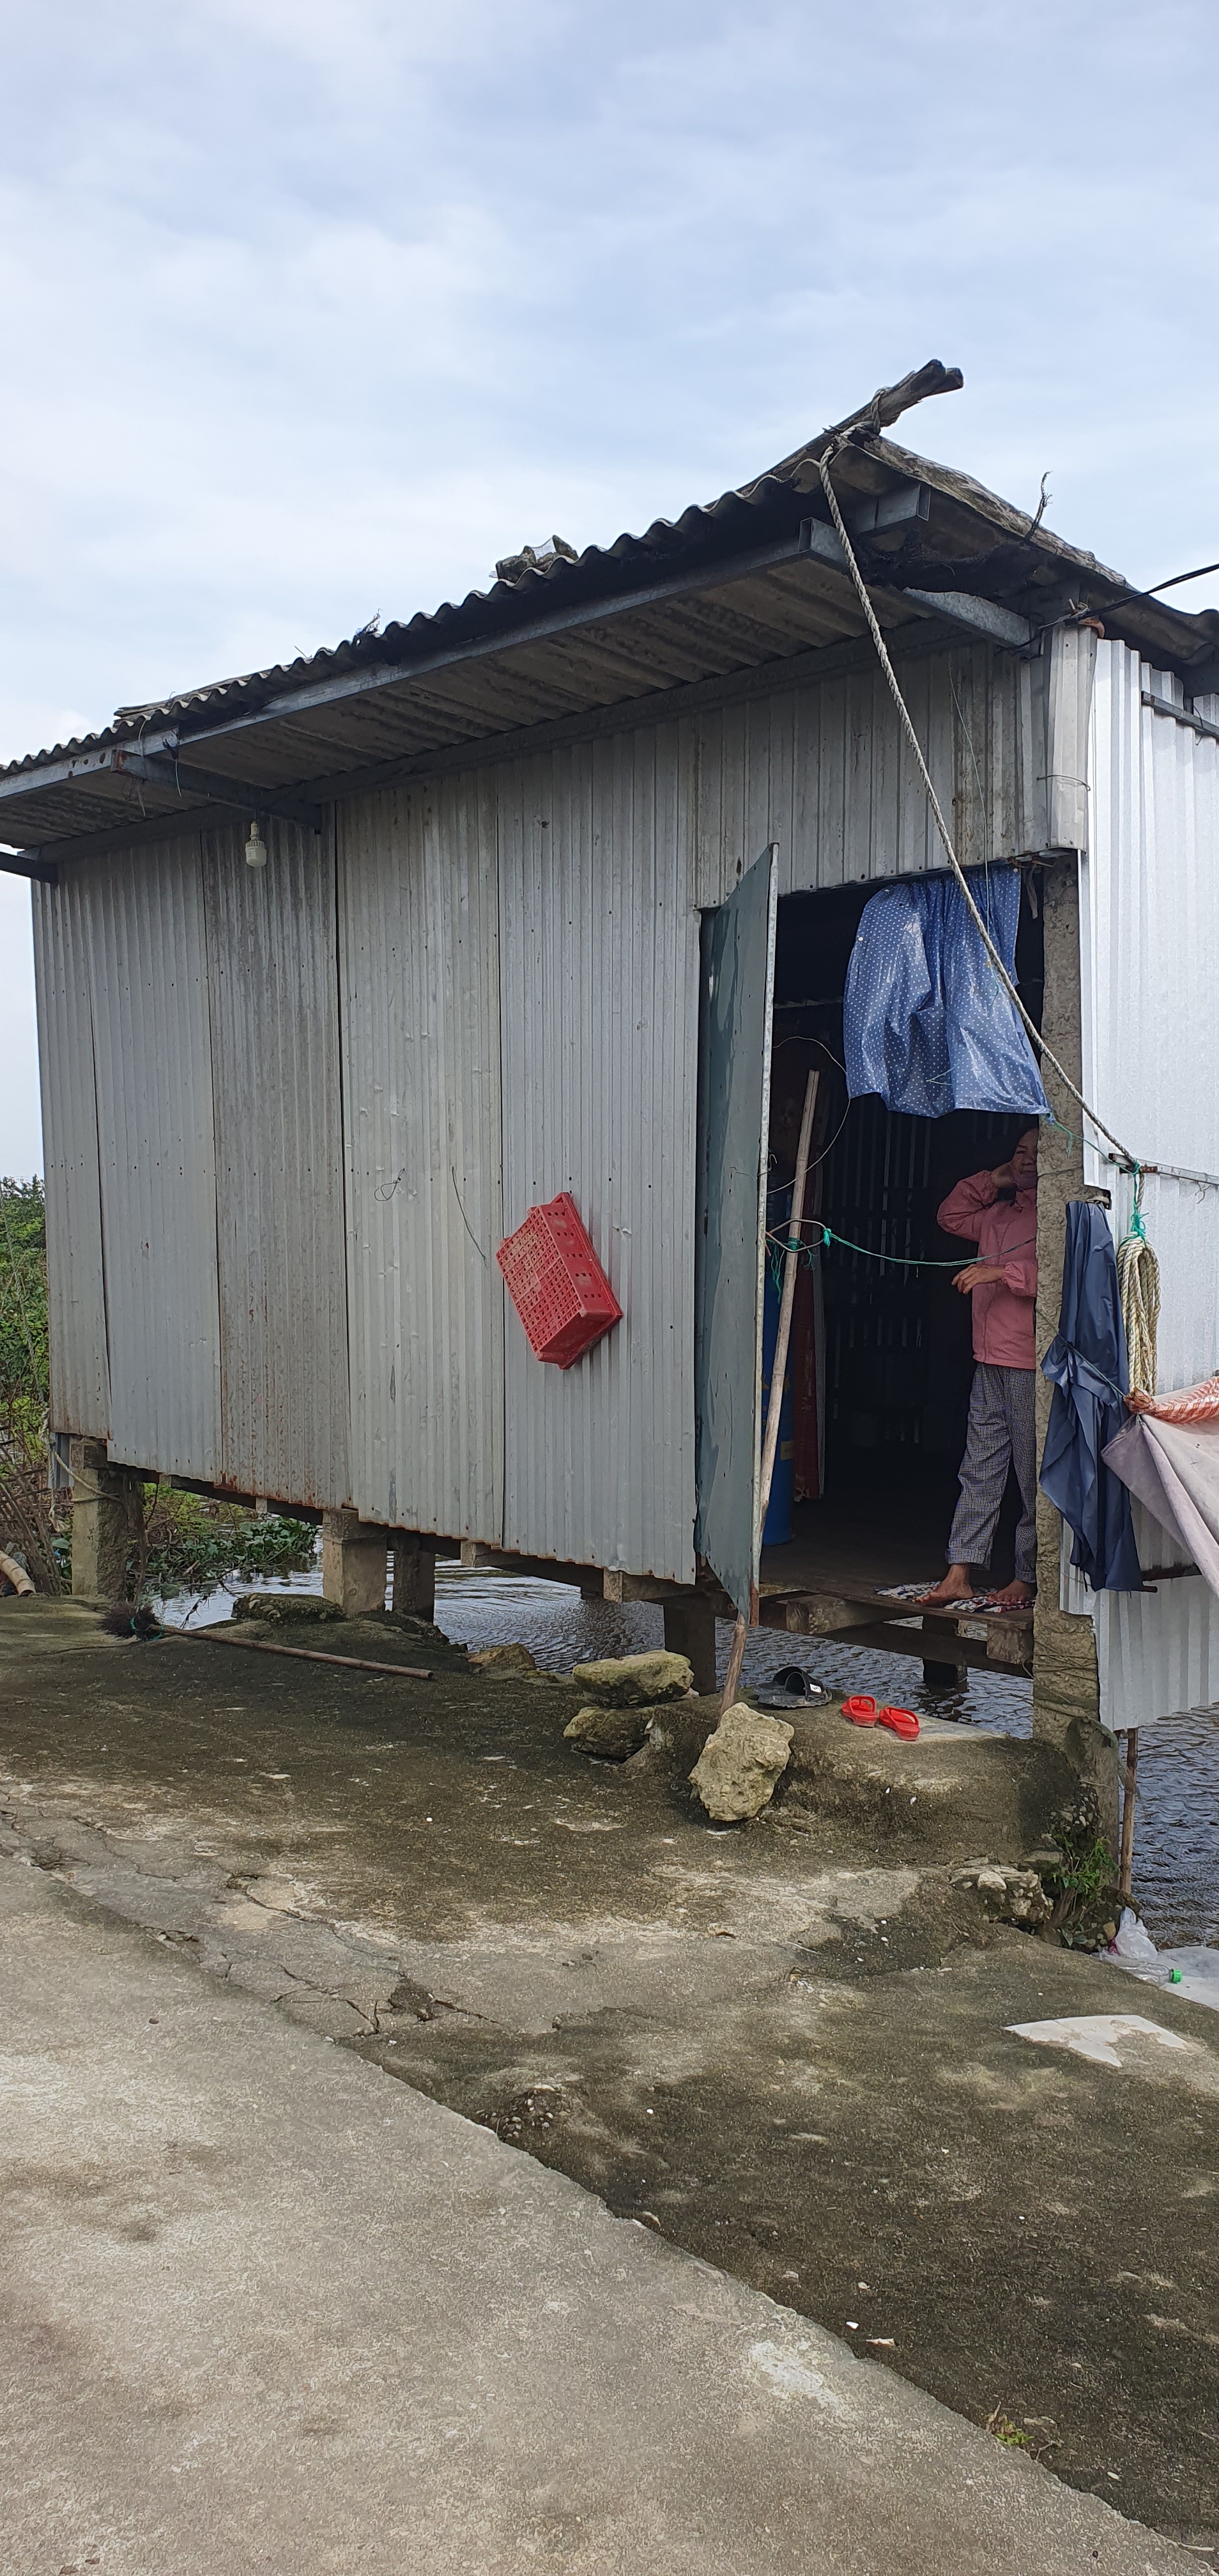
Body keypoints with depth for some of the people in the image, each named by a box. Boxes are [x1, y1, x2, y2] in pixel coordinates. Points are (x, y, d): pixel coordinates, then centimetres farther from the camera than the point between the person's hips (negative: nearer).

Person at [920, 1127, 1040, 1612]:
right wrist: (993, 1180, 20)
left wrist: (1003, 1272, -20)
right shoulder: (999, 1213, 19)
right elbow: (950, 1216, 32)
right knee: (978, 1470, 7)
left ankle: (1028, 1578, 7)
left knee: (1033, 1476, -1)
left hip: (1031, 1365, -8)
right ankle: (959, 1575, 9)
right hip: (989, 1362, 8)